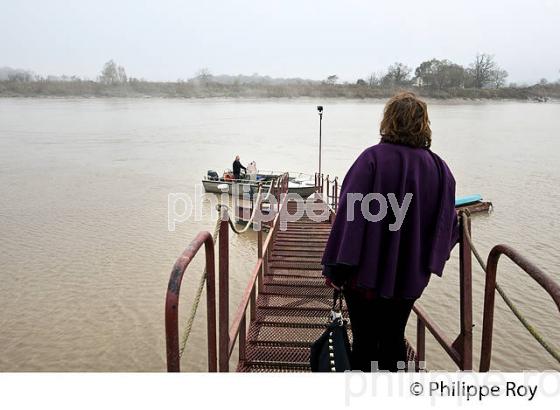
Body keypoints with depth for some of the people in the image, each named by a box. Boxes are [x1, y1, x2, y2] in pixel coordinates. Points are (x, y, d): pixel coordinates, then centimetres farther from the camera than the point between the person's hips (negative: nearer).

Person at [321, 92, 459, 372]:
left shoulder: (372, 158, -15)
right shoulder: (439, 168, -1)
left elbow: (349, 214, -18)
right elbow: (448, 227, 3)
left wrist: (335, 267, -12)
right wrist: (425, 260, 17)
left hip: (367, 273, -4)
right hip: (409, 276, 4)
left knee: (365, 341, 10)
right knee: (394, 338, 19)